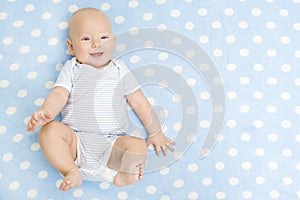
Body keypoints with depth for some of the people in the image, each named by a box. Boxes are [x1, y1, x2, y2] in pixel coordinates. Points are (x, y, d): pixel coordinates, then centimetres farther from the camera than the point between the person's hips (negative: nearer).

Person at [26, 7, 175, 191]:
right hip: (76, 141, 1)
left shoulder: (119, 70, 15)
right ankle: (72, 172, -20)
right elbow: (59, 95, -2)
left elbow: (140, 102, 15)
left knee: (138, 146, -26)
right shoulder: (72, 69, 13)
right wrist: (46, 112, -25)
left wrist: (156, 133, 14)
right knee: (50, 130, -26)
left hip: (111, 144, 0)